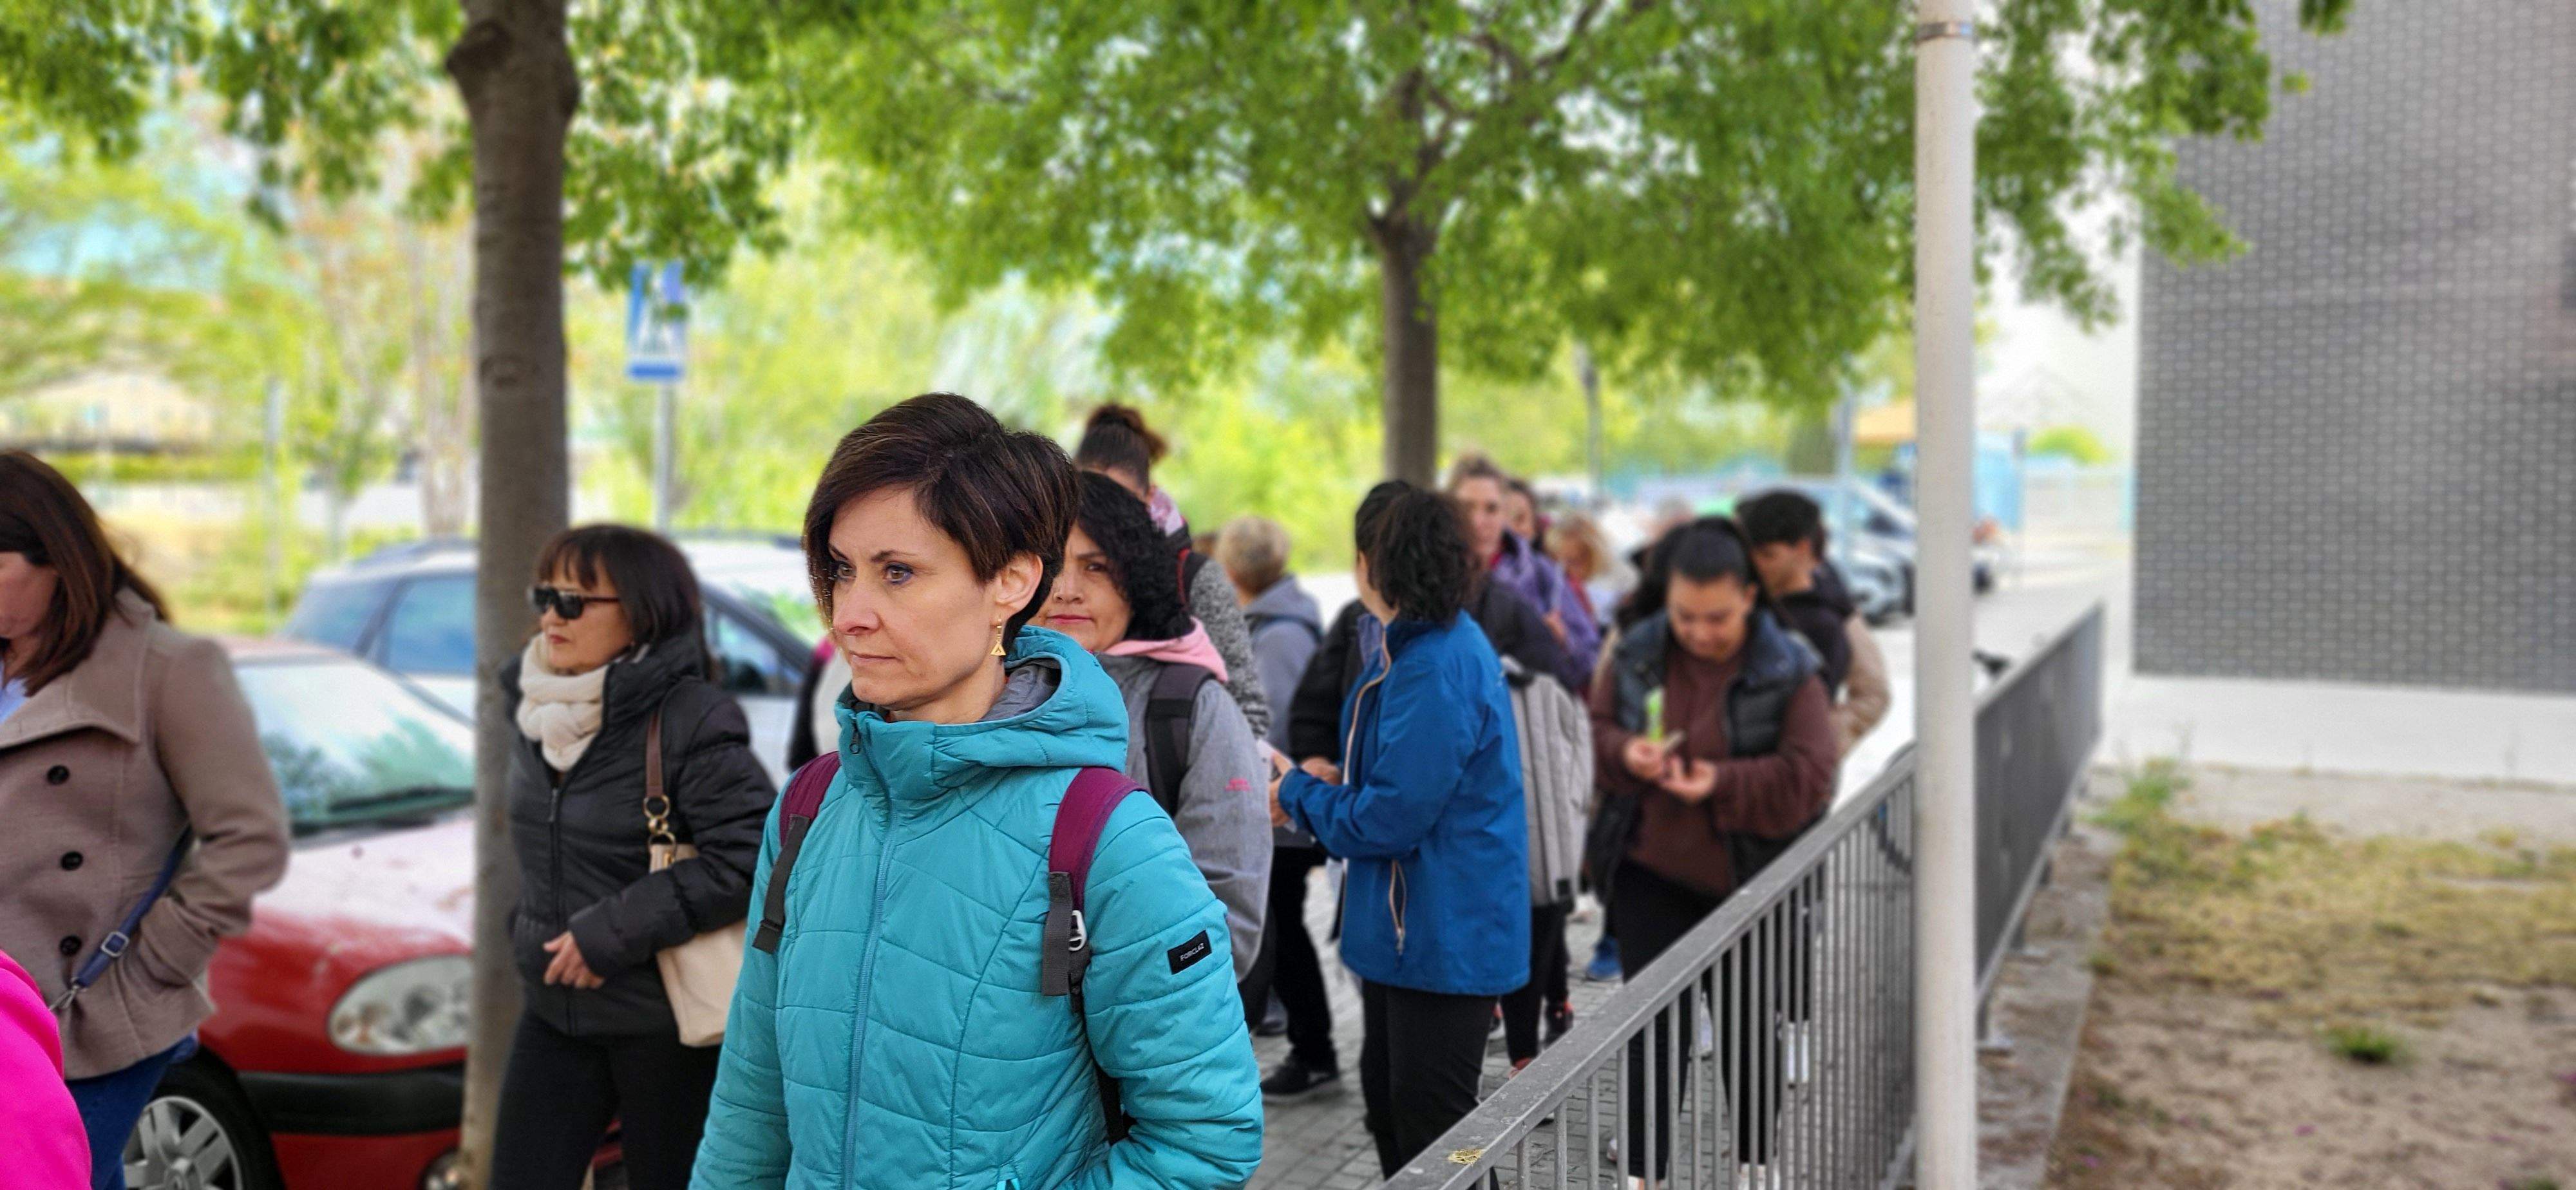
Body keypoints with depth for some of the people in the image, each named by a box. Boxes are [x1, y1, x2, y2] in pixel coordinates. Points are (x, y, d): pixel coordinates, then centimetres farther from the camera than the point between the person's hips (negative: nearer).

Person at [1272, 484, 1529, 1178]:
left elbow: (1389, 820, -25)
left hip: (1442, 934, -11)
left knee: (1430, 1128, 2)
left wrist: (1301, 794, -9)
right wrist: (1338, 783, 5)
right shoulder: (1444, 643, 8)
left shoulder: (1435, 668, -26)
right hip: (1411, 929, 11)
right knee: (1387, 1098, 22)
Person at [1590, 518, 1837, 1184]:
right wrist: (1625, 753, -18)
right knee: (1655, 1029, 1)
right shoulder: (1638, 653, -3)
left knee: (1750, 1028, 15)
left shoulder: (1786, 670, -12)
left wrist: (1722, 784, -27)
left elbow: (1807, 777, -15)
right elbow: (1596, 728, 4)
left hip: (1750, 882, -1)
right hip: (1653, 876, 1)